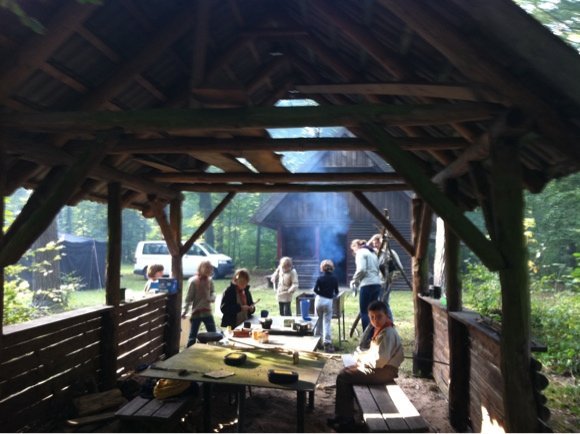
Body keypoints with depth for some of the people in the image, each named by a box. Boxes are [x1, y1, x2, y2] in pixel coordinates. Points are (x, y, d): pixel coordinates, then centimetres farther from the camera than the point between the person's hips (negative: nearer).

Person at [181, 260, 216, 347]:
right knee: (193, 336, 3)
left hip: (208, 312, 5)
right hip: (196, 312, -5)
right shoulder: (193, 281, -12)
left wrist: (212, 298, -12)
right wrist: (185, 312, -16)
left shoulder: (210, 280, 2)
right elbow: (189, 298, -11)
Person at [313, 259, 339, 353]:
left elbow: (315, 290, -6)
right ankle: (327, 342, -10)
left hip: (319, 300, 1)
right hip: (329, 301, -1)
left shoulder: (320, 278, -1)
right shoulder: (334, 279, 0)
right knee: (326, 322, 0)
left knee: (318, 321, 16)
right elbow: (336, 292, 6)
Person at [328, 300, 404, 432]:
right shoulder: (380, 329, 7)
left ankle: (347, 420, 1)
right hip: (379, 367, 10)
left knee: (343, 378, -10)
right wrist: (361, 354, -1)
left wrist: (361, 358, -12)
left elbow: (379, 361, -28)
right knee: (345, 372, 11)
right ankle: (343, 415, 17)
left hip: (384, 371, -10)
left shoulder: (387, 334, -24)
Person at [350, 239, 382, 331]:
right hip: (377, 284, 8)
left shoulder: (360, 253, -1)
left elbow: (361, 269, -16)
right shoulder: (372, 253, 24)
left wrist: (354, 281, -1)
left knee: (364, 312, -3)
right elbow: (376, 269, 18)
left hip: (367, 285, -8)